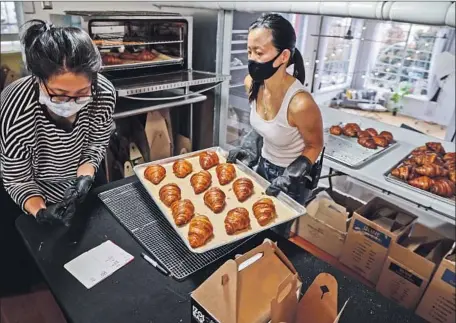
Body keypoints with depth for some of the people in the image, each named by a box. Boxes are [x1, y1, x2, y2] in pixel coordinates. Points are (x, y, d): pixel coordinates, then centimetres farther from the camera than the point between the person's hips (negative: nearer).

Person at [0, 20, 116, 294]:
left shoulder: (104, 93, -32)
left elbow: (98, 142, -14)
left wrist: (86, 175, -32)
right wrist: (41, 212, -42)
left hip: (82, 182, 3)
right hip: (30, 196, -2)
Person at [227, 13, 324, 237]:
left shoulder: (300, 103, -37)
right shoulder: (252, 83, -16)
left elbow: (314, 146, -18)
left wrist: (288, 178, -26)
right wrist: (247, 149, -7)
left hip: (294, 176, -6)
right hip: (264, 165, 6)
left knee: (275, 233, 16)